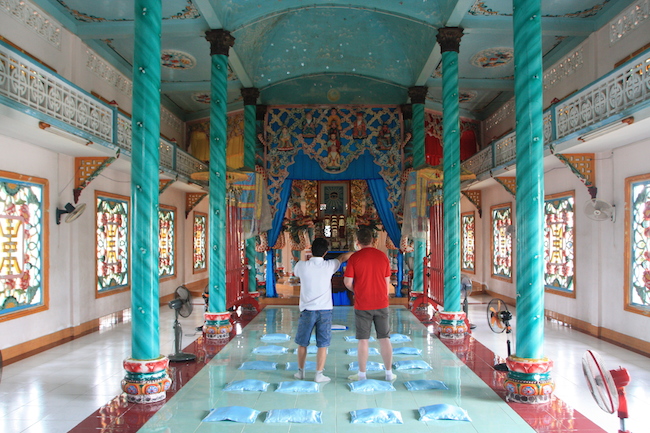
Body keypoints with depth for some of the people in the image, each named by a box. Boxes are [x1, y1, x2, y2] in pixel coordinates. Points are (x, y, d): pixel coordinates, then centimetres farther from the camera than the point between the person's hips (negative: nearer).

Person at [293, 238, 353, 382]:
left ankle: (301, 372, 24)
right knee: (322, 344, 6)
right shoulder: (329, 265, -6)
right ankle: (319, 374, 9)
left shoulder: (302, 265, -7)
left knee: (302, 343, 14)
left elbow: (295, 273, 18)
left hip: (307, 310, 1)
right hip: (325, 310, 0)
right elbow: (343, 257, 12)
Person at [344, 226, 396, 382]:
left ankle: (362, 374, 14)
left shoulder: (354, 258, -8)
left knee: (363, 340, 5)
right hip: (381, 304, 3)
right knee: (385, 339, 9)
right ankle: (389, 373, 16)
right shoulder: (383, 256, 1)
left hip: (362, 305, -2)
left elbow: (347, 282, -8)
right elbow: (387, 282, 7)